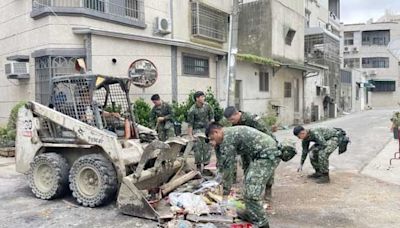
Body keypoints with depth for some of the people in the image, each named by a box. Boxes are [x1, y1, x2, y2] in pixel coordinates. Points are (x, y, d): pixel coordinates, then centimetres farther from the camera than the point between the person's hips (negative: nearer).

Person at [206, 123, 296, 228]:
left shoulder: (228, 137, -13)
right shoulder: (231, 133, 18)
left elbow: (228, 166, -10)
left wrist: (225, 192, -3)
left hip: (267, 155, -11)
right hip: (264, 154, 11)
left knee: (251, 192, -11)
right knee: (249, 184, 21)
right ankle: (250, 214, 35)